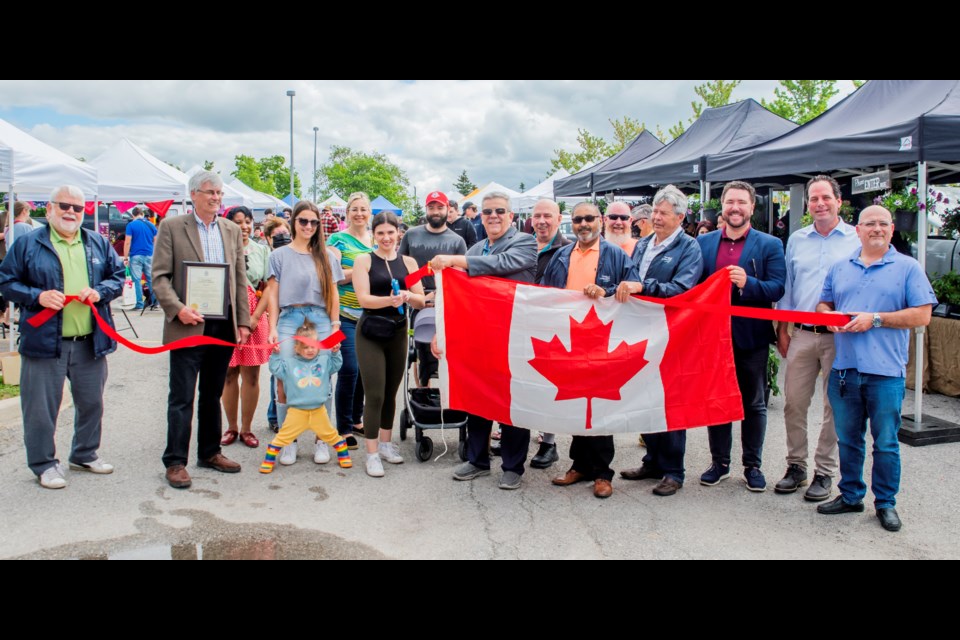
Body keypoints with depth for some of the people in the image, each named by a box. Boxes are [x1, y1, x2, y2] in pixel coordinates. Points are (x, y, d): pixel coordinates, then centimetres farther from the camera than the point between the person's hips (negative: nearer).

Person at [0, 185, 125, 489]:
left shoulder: (98, 244, 11)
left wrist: (100, 292, -8)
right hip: (44, 342, -4)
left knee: (92, 403, 15)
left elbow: (118, 276, 12)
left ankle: (85, 454, 33)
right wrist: (37, 296, -16)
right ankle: (44, 463, 20)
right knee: (42, 407, 4)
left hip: (91, 342, 4)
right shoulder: (27, 244, 0)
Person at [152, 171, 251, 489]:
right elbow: (159, 276, -5)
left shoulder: (232, 230, 11)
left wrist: (243, 321, 6)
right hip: (188, 325, -4)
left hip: (224, 326, 4)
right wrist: (178, 309, -18)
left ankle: (210, 452, 27)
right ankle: (175, 462, 9)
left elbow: (240, 279, 12)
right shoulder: (171, 227, -1)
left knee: (212, 395, 15)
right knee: (182, 398, 0)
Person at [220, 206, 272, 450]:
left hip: (255, 320, 1)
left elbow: (268, 288, 5)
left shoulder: (261, 251, 8)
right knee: (228, 375, 6)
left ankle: (246, 428, 16)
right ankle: (231, 427, 20)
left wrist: (255, 317, -7)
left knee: (251, 376, 5)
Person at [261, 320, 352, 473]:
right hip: (296, 410, -2)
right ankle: (269, 459, 13)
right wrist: (275, 354, -11)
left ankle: (343, 455, 27)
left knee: (330, 434, 13)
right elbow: (275, 369, -1)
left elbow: (336, 365, 9)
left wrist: (335, 352, -5)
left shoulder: (324, 360, 6)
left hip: (318, 410, 2)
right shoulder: (289, 363, 0)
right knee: (284, 436, 2)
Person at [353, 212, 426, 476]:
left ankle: (385, 443, 29)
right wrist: (389, 300, -32)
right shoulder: (364, 260, -3)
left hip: (398, 332, 4)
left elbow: (421, 301, 3)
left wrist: (406, 296, -19)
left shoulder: (408, 262, 6)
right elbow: (364, 298, -13)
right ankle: (372, 453, 3)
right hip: (371, 333, -3)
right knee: (375, 395, -6)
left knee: (391, 392, 13)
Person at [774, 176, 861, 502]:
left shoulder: (858, 240, 1)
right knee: (793, 402, 4)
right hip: (801, 334, 3)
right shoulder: (796, 240, 12)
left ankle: (824, 472, 16)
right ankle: (795, 465, 18)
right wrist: (782, 330, 9)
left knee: (834, 407, 5)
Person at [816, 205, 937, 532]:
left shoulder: (908, 268, 0)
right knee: (847, 438, 13)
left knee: (886, 442, 6)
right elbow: (824, 304, 18)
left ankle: (886, 503, 20)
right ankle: (850, 495, 27)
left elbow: (922, 315, -7)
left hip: (885, 371, -3)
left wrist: (875, 319, -13)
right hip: (843, 368, 4)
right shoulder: (840, 268, 12)